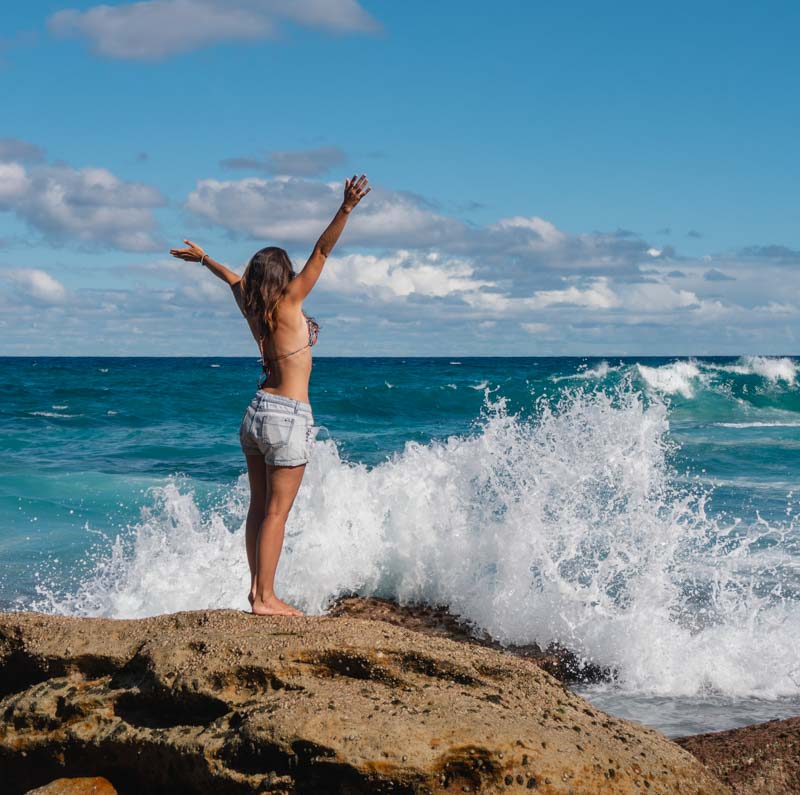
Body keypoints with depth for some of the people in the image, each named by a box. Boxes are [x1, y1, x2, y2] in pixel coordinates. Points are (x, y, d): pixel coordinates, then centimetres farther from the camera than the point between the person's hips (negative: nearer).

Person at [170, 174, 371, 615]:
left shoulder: (252, 308, 6)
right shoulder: (288, 302, -10)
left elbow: (234, 278, 27)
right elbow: (321, 253, -18)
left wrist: (203, 257, 44)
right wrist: (346, 210, -24)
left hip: (256, 412, 8)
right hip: (288, 416, -8)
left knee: (259, 507, 11)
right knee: (276, 512, -5)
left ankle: (257, 588, 16)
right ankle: (265, 598, -3)